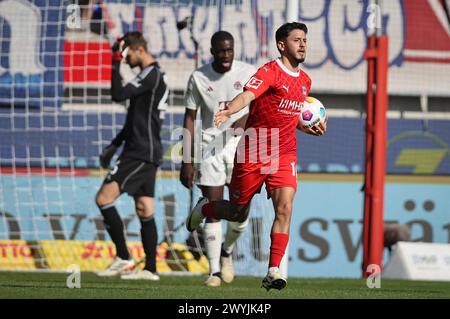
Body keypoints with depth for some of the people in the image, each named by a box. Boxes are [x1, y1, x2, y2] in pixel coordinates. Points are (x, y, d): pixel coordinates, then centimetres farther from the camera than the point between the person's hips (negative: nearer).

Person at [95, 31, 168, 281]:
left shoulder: (151, 75, -13)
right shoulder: (152, 76, 20)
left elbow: (118, 94, -22)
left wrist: (116, 62, -15)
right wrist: (114, 145, 25)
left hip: (141, 153, -10)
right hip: (146, 152, 10)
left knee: (104, 199, -13)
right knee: (145, 211, 9)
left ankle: (124, 258, -13)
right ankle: (150, 268, 8)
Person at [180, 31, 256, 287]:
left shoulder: (248, 73, -1)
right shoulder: (199, 78, -1)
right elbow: (190, 119, 2)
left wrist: (247, 117, -13)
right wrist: (187, 161, -1)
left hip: (240, 147, 0)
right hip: (211, 148, 0)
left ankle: (227, 251, 28)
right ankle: (215, 270, 1)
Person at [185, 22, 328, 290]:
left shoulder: (305, 81, 12)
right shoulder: (270, 72, -11)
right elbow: (247, 95, -29)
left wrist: (310, 128, 10)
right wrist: (229, 111, -49)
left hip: (284, 155, 5)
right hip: (252, 153, -4)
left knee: (285, 208, -16)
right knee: (238, 213, 9)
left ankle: (274, 271, -16)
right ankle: (203, 209, 43)